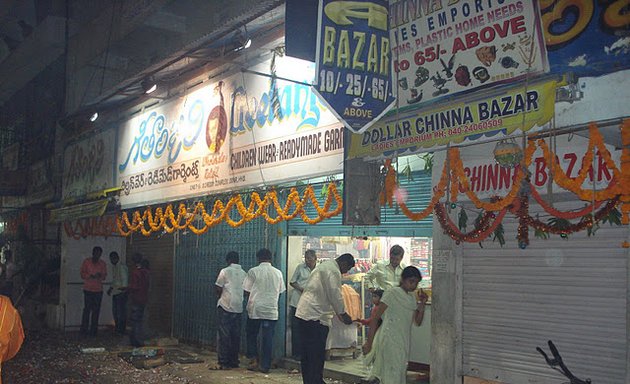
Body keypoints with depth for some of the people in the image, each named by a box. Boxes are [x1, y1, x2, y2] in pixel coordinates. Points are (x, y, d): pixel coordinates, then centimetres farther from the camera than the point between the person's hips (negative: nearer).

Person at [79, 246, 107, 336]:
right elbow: (82, 274, 2)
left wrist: (100, 276, -13)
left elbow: (104, 276, 11)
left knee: (96, 310, 1)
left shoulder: (102, 263, 10)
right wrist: (91, 276, -16)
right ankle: (84, 330, 2)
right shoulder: (86, 262, 4)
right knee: (87, 309, -5)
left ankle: (93, 331, 6)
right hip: (88, 289, -2)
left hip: (98, 290, 2)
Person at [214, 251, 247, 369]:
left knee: (224, 336, -1)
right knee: (235, 336, 10)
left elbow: (218, 289, -4)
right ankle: (234, 362, 13)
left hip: (225, 307, -4)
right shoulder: (244, 274, 7)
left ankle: (224, 363, -2)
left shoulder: (225, 271, -6)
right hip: (238, 308, 4)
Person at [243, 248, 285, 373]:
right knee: (268, 338, 5)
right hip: (271, 310, 2)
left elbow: (247, 290, -1)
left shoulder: (253, 271, -6)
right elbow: (280, 291, 9)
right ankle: (265, 366, 7)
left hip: (255, 309, -1)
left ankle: (253, 359, 8)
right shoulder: (278, 273, 2)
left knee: (252, 335, 16)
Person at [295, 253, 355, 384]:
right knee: (317, 354, -5)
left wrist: (338, 313, 26)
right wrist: (343, 314, -2)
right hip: (316, 316, -10)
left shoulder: (324, 266, 23)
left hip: (304, 313, 10)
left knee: (307, 353, 14)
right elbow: (335, 294, -14)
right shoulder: (333, 270, -10)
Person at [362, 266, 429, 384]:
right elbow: (375, 318, -13)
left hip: (403, 342, 8)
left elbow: (418, 322, 13)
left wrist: (422, 304, -2)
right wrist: (369, 342, -16)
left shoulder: (412, 297, 12)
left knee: (400, 373, 12)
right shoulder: (392, 293, -10)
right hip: (389, 340, -8)